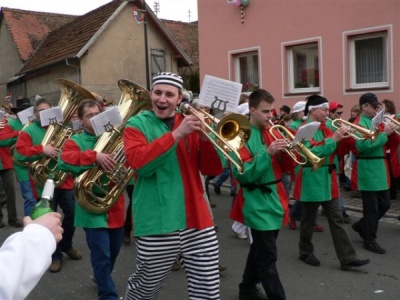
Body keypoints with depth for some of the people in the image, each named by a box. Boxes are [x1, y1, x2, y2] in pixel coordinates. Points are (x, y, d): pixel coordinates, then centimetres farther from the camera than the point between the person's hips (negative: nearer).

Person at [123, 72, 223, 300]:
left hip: (198, 222, 3)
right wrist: (177, 133, -23)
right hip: (156, 225, -2)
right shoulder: (137, 125, 0)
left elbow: (213, 170, 4)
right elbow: (140, 163, -18)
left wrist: (205, 138, -14)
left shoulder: (191, 124, 9)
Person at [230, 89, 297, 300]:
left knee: (260, 250, 20)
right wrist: (267, 153, -28)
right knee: (267, 257, -6)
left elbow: (288, 165, 9)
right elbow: (241, 174, -20)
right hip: (257, 203, -8)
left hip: (275, 199, 8)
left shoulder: (273, 133, 9)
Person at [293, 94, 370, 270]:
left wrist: (344, 138, -7)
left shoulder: (325, 129, 11)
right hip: (311, 180, -8)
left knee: (336, 219, 6)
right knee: (309, 220, 7)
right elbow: (313, 152, -25)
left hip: (327, 180, 8)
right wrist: (333, 139, -25)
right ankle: (305, 252, 25)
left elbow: (338, 150, 12)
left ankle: (347, 258, 9)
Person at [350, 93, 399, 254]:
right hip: (367, 170, -8)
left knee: (385, 204, 15)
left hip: (380, 169, 9)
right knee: (372, 207, -1)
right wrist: (384, 133, -21)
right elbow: (364, 145, -26)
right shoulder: (360, 123, -11)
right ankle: (369, 240, 11)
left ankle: (361, 226, 31)